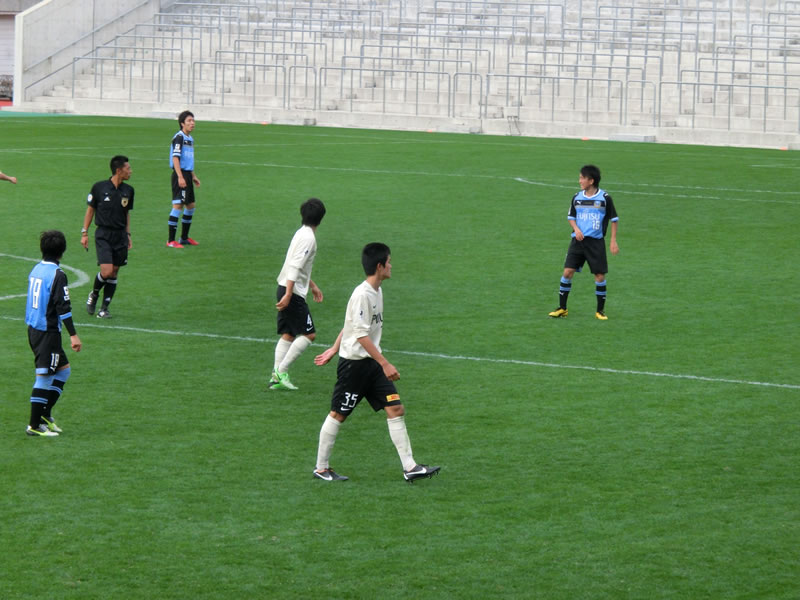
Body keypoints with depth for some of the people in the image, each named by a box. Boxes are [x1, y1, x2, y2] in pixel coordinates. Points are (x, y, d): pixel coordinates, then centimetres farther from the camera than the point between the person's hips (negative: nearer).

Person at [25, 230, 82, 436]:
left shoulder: (36, 270, 9)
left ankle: (45, 414, 17)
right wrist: (73, 335, -18)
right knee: (44, 377, -4)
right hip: (48, 332, -9)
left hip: (33, 329, 9)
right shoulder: (57, 275, -16)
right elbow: (63, 307, -20)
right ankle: (34, 425, -2)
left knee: (63, 369, 18)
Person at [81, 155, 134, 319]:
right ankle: (94, 294, 13)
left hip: (120, 236, 4)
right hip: (103, 234, -4)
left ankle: (104, 308, 14)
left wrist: (128, 235, 14)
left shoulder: (128, 190, 6)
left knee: (114, 273, 4)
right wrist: (84, 233, 2)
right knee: (107, 271, -16)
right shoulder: (99, 187, -5)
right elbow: (90, 210, 3)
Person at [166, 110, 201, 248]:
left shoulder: (190, 139, 17)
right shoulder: (179, 137, -11)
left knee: (190, 206, 15)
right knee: (178, 205, -12)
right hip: (180, 175, -10)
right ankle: (170, 240, -11)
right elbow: (175, 158, -18)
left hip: (187, 174, 10)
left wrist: (193, 176, 28)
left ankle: (184, 238, 26)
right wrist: (180, 177, -25)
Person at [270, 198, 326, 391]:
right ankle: (281, 371, -9)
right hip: (292, 292, -10)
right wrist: (288, 295, -27)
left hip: (285, 289, 10)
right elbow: (295, 267, -23)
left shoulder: (302, 233, 15)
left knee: (288, 334, 9)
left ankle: (276, 377, 3)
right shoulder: (308, 237, -15)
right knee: (309, 334, -6)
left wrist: (312, 285, 37)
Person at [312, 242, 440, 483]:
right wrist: (385, 364, -25)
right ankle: (321, 468, 16)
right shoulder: (362, 294, -20)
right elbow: (361, 335, -24)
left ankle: (410, 467, -1)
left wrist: (334, 349, 26)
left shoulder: (377, 291, 9)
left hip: (372, 363, 9)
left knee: (396, 409, 0)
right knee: (338, 414, 4)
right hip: (354, 363, -9)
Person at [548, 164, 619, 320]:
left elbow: (613, 219, 3)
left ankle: (600, 310, 14)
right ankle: (562, 308, 4)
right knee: (568, 271, -7)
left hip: (596, 242, -2)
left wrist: (613, 241, -1)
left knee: (600, 276, -2)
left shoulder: (605, 198, -5)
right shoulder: (577, 197, 4)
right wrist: (576, 229, -5)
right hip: (578, 240, 2)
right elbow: (571, 217, 16)